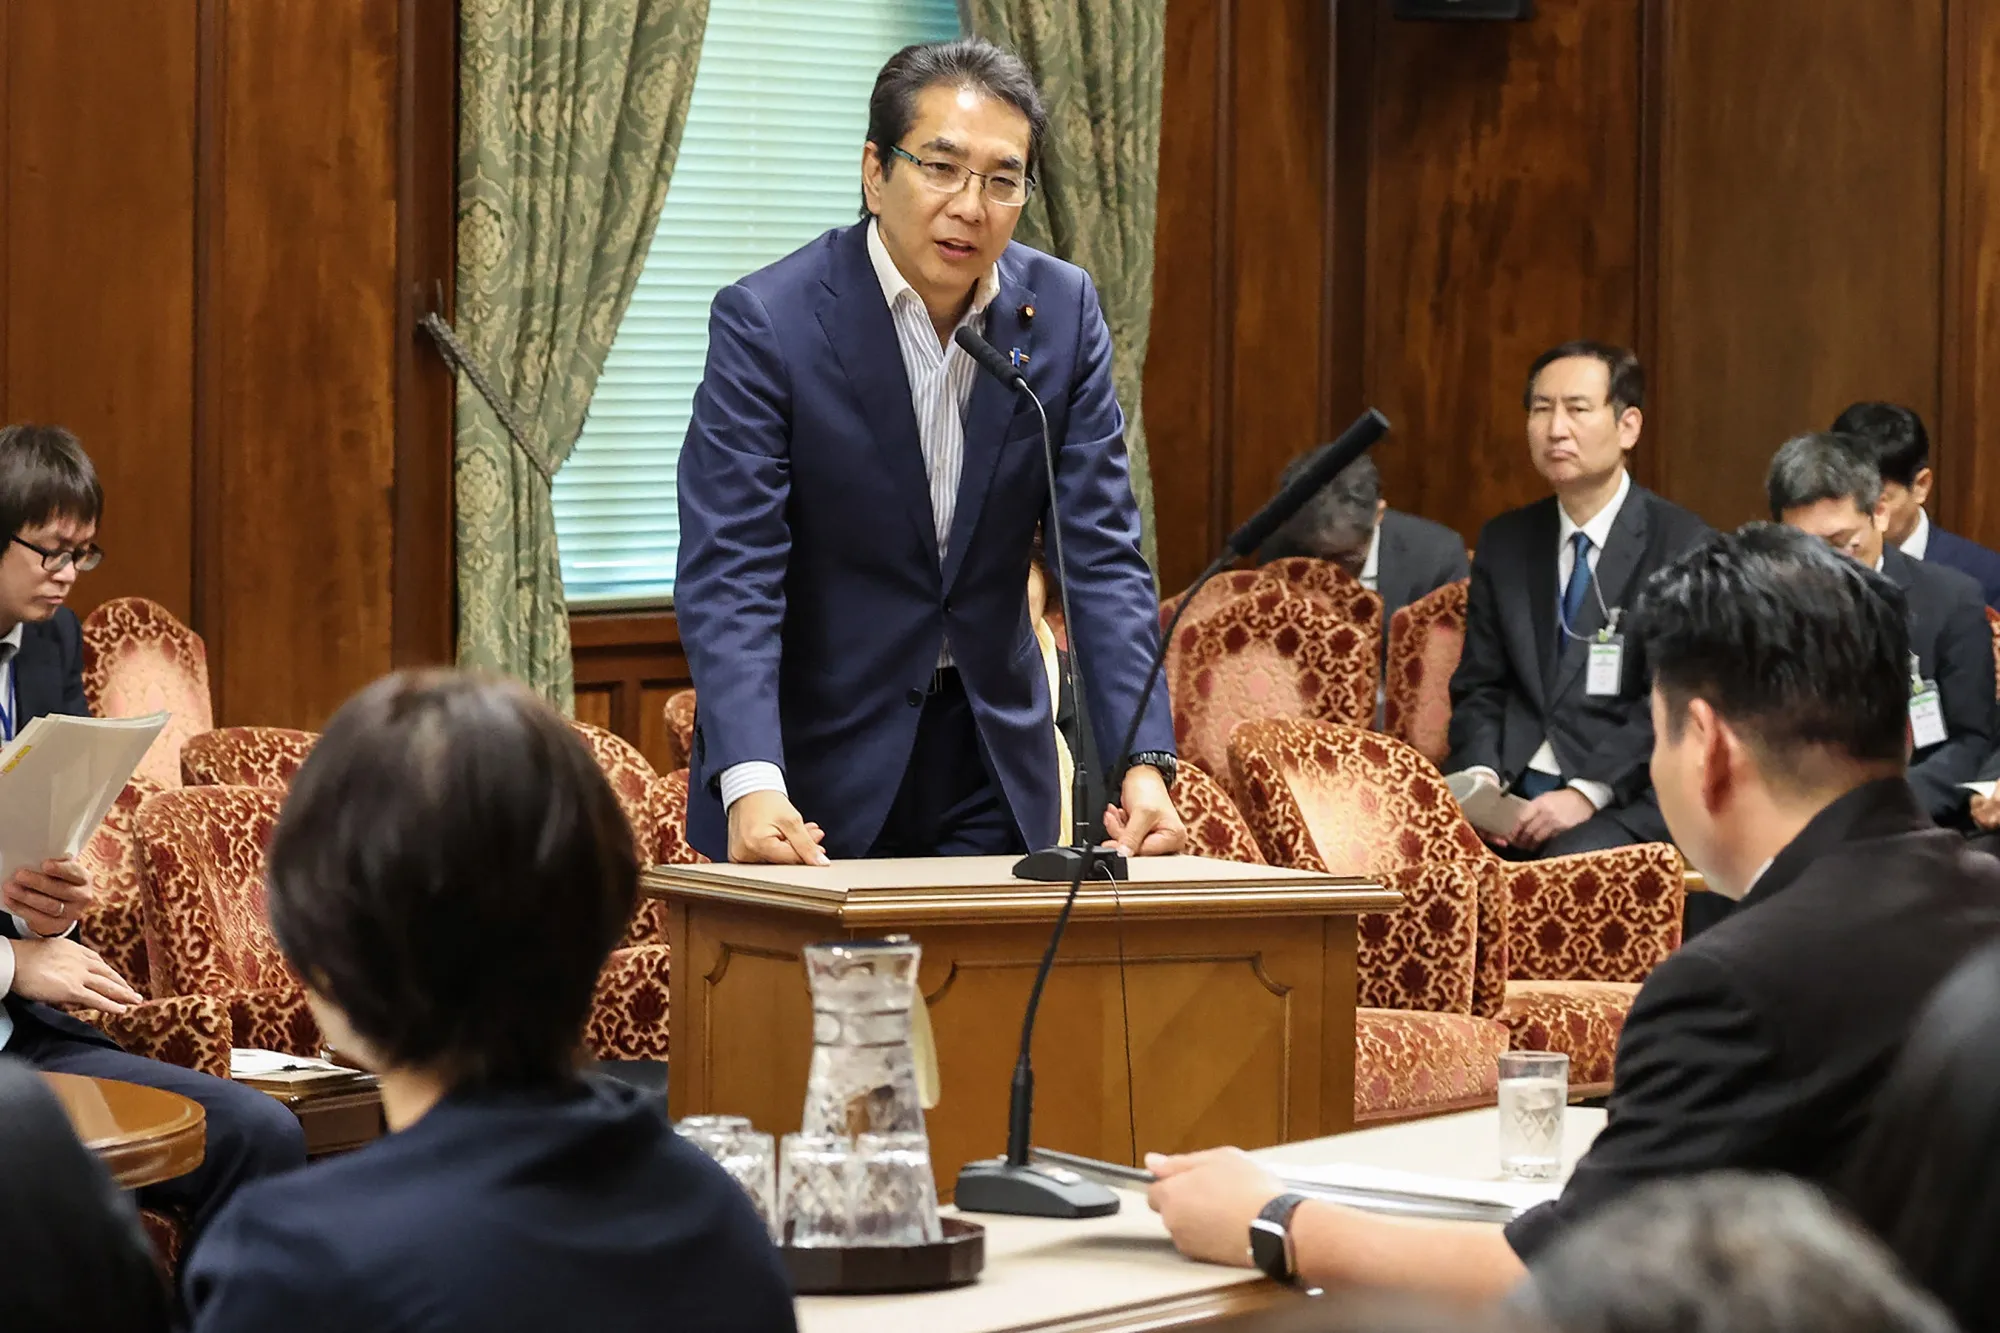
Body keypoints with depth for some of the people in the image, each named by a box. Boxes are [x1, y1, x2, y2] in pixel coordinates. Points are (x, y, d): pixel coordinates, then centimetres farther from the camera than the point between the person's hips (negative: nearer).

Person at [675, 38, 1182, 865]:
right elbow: (729, 572, -22)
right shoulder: (765, 323, -16)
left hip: (993, 761, 4)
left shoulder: (1063, 312, -4)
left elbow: (1101, 553, -6)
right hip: (812, 765, -4)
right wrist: (750, 782, -36)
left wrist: (1143, 761, -19)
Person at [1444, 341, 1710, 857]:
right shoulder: (1503, 543, 14)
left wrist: (1588, 792, -19)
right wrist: (1480, 774, -6)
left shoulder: (1684, 546, -3)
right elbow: (1479, 687, 14)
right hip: (1512, 788, 4)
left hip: (1628, 796, -4)